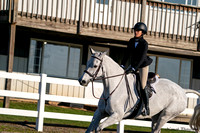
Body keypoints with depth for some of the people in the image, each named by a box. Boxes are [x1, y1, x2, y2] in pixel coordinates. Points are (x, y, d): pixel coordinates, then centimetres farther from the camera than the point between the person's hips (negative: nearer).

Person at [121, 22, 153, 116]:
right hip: (133, 65, 7)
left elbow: (142, 58, -25)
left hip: (143, 66, -7)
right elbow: (127, 54, 2)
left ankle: (147, 108, 1)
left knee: (143, 87, -6)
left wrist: (133, 68, -31)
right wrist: (122, 65, -7)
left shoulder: (144, 43, -19)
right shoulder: (131, 41, -1)